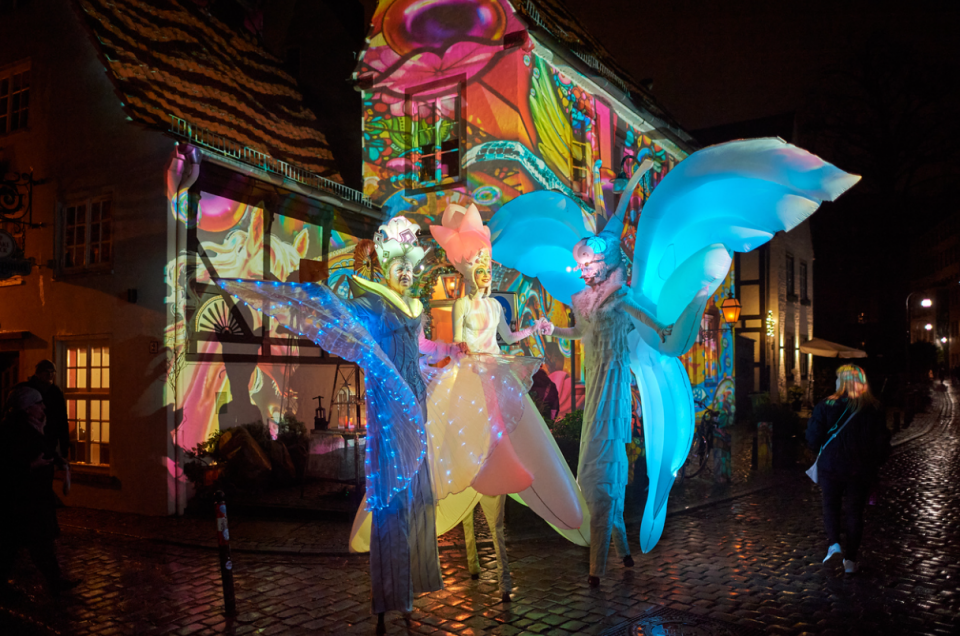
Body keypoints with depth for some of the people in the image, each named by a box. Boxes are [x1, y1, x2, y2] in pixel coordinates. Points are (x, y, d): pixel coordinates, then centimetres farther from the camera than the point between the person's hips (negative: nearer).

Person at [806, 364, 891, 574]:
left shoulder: (825, 407, -11)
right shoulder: (874, 410, -5)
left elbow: (813, 441, -9)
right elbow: (882, 444, 0)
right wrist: (875, 464, 16)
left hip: (830, 467, -1)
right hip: (861, 470, 1)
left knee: (830, 505, 19)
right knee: (855, 512, 12)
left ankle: (833, 543, 0)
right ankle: (851, 559, 17)